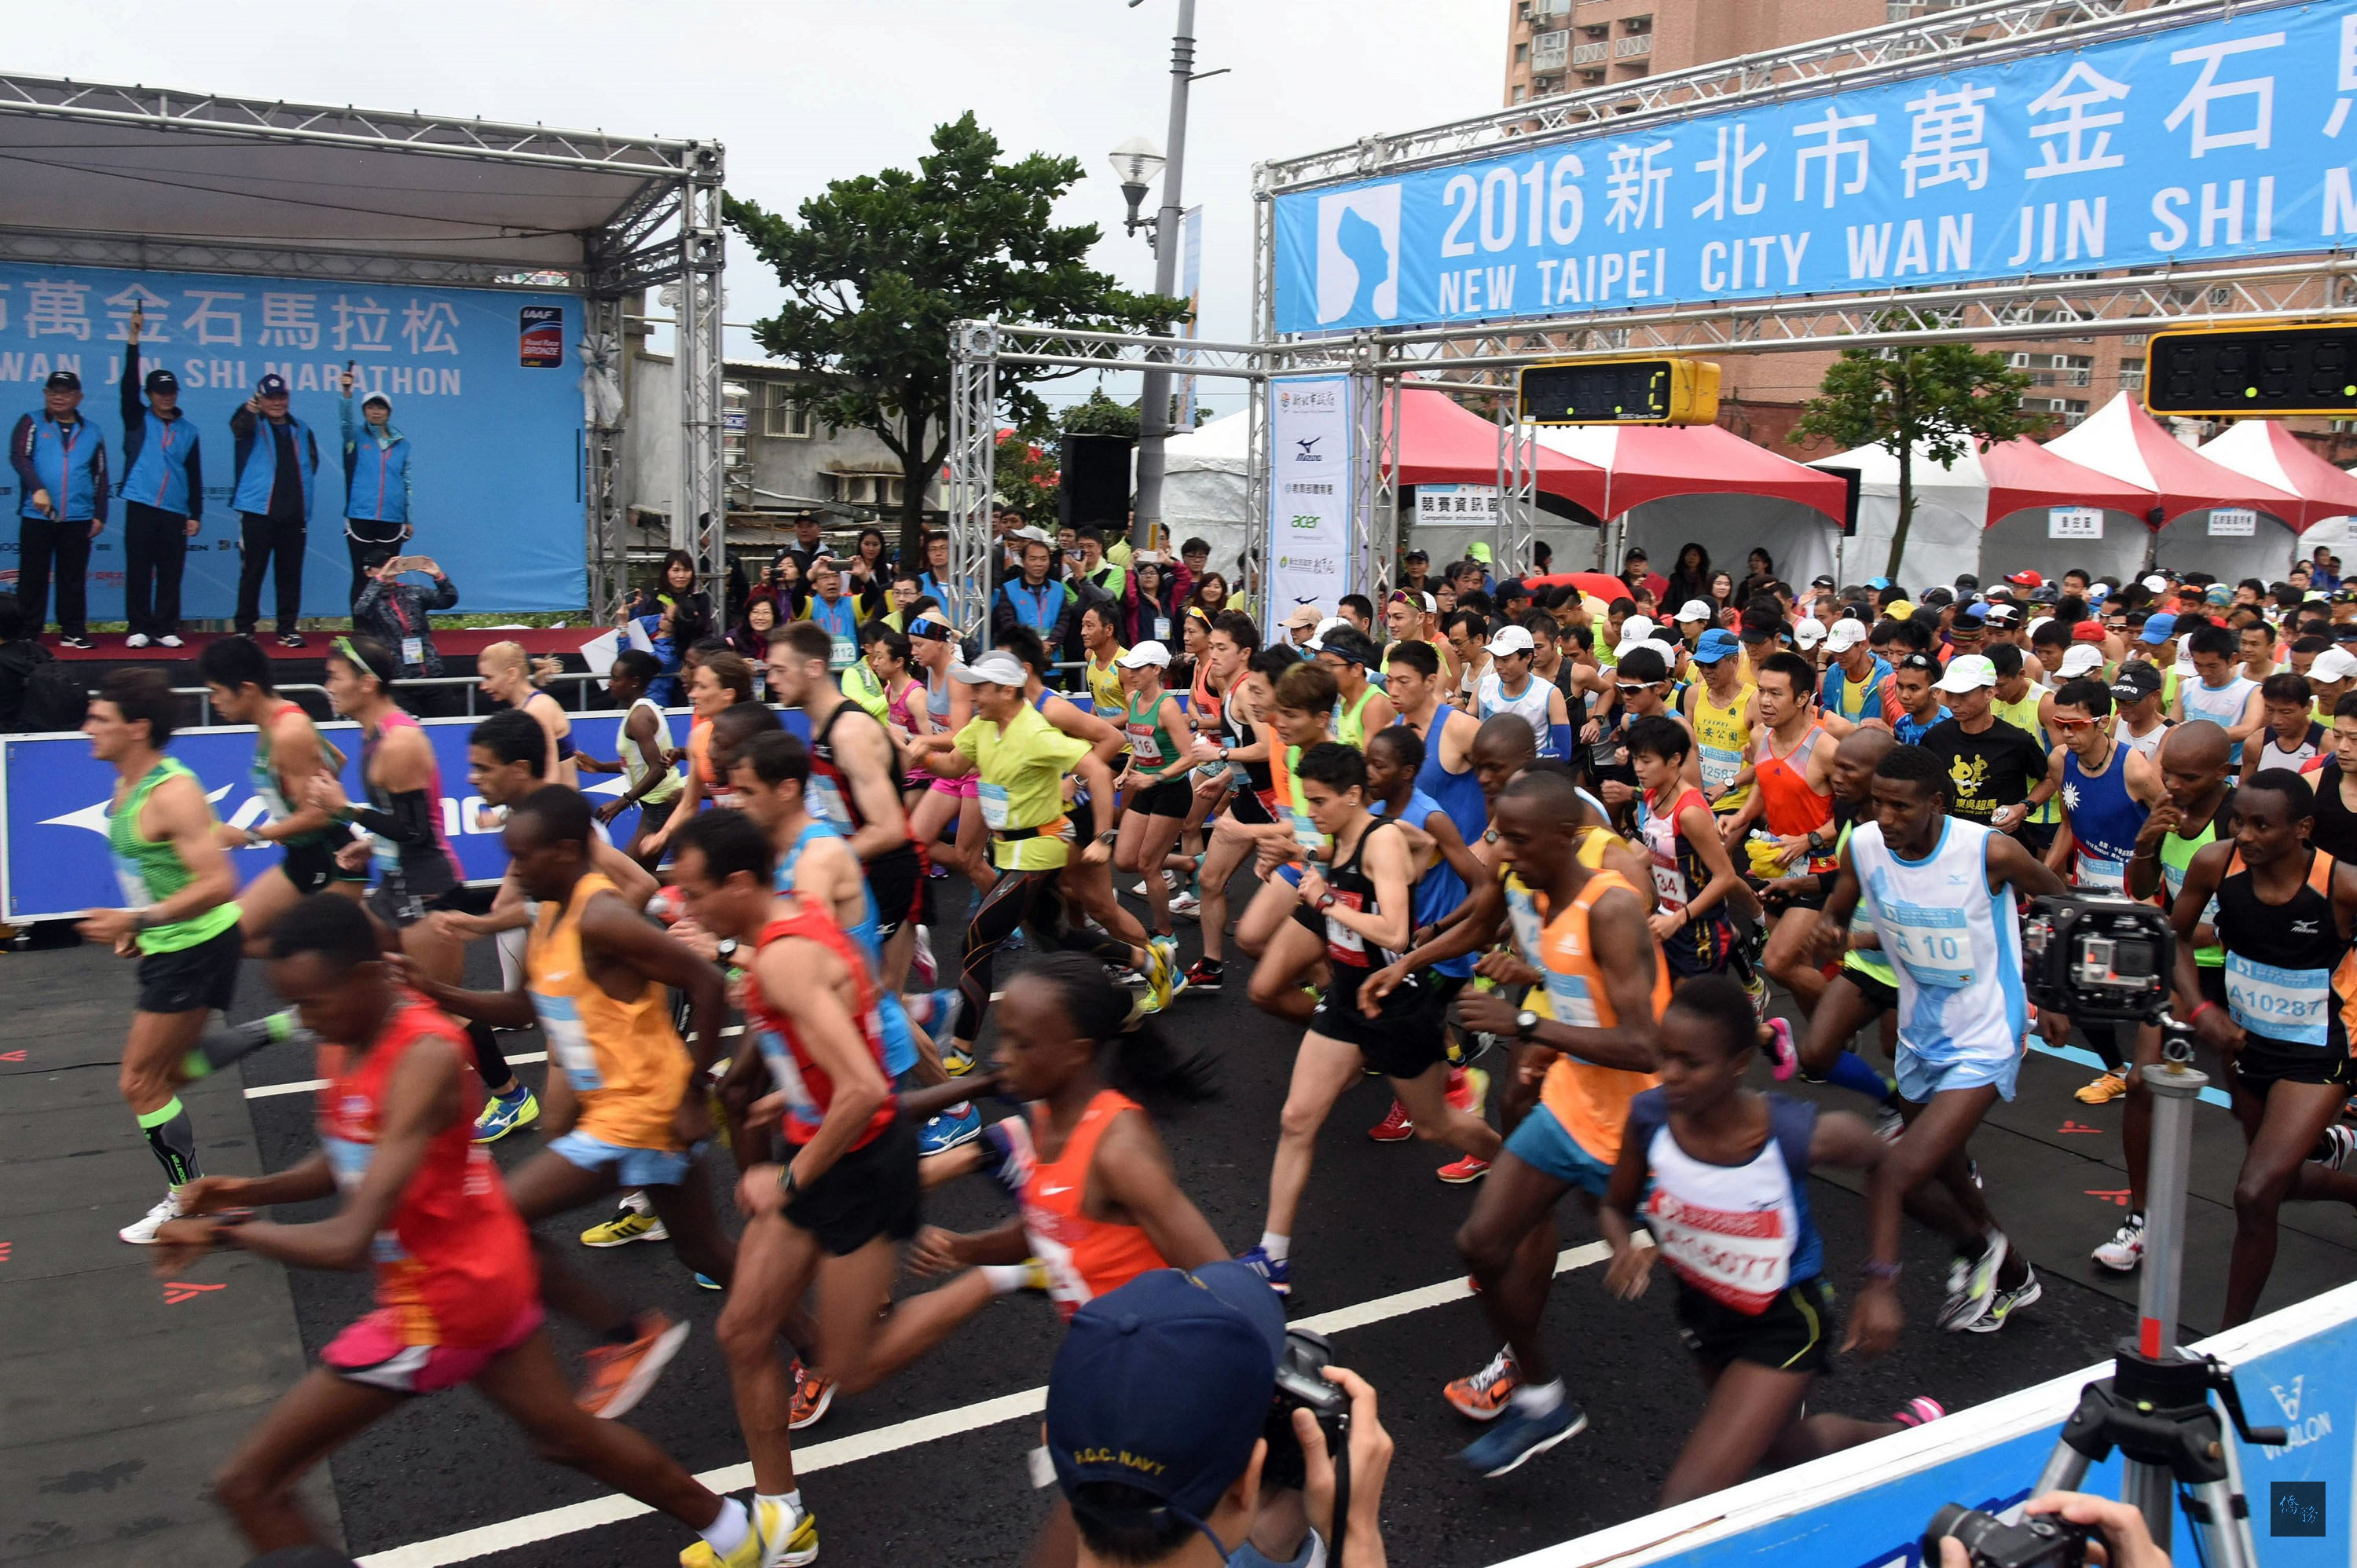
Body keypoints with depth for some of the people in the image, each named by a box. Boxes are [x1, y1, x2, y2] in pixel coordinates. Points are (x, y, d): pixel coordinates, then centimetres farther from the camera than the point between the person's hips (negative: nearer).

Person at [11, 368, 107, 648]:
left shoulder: (91, 432, 14)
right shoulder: (32, 424, 6)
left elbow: (100, 477, 14)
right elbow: (18, 457, -7)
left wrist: (100, 515, 7)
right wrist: (37, 489, -23)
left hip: (78, 518, 2)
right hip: (37, 516, -2)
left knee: (74, 578, 4)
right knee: (33, 576, 2)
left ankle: (73, 632, 10)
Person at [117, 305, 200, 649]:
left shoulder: (188, 430, 12)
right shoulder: (137, 420, 9)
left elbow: (195, 475, 11)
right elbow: (129, 385, -5)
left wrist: (196, 514, 6)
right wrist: (133, 340, -12)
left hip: (175, 512, 1)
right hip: (140, 507, -1)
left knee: (170, 574, 1)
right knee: (138, 571, 0)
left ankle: (166, 629, 7)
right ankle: (139, 629, 5)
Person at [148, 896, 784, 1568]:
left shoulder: (425, 1058, -27)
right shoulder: (350, 1037, 1)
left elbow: (349, 1243, -32)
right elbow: (352, 1163, 15)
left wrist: (225, 1230, -19)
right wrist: (256, 1190, -2)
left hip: (442, 1299, -9)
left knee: (248, 1483, -1)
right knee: (566, 1431, 25)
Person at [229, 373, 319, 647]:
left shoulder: (301, 430, 16)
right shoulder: (252, 425, 3)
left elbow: (311, 466, 21)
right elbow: (239, 426, -20)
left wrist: (305, 505, 9)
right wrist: (248, 410, -44)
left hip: (294, 515, 4)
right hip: (257, 511, -3)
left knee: (290, 573, 5)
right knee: (252, 572, -2)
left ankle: (287, 629, 12)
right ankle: (244, 629, 4)